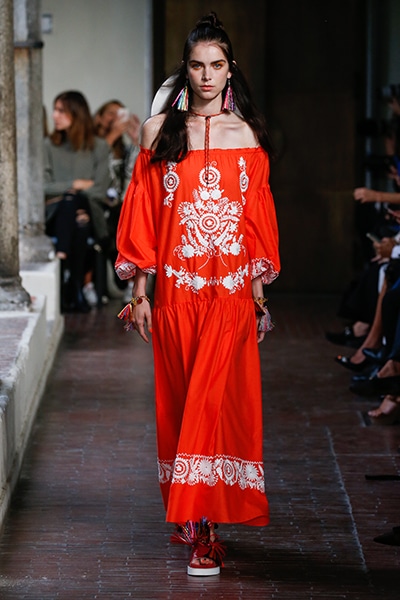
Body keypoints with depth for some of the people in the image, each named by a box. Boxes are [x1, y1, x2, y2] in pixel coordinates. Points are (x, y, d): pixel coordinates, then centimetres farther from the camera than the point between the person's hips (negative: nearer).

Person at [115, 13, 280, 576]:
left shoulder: (247, 134, 6)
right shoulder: (159, 129, 6)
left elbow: (258, 217, 7)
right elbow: (143, 212, 5)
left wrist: (259, 294, 5)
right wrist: (140, 290, 1)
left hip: (230, 293, -1)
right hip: (175, 291, 1)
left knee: (216, 399, -8)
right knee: (180, 398, 7)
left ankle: (205, 528, -7)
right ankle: (192, 514, 19)